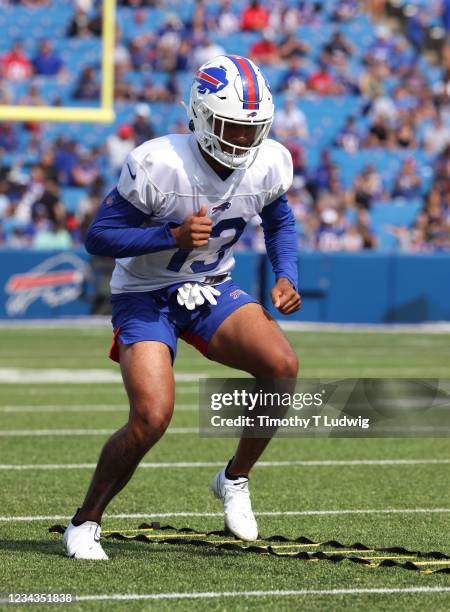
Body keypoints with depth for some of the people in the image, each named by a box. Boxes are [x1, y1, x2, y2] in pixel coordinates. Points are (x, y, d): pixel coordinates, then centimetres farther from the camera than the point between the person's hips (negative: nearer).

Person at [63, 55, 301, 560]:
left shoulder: (270, 165, -9)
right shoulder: (158, 165, -26)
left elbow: (279, 220, 14)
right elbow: (98, 237, -21)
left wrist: (286, 276, -2)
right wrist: (173, 237, -33)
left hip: (212, 289, 5)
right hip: (146, 296, -5)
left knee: (282, 366, -22)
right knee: (151, 418, -23)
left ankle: (235, 479, 2)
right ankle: (85, 523, 1)